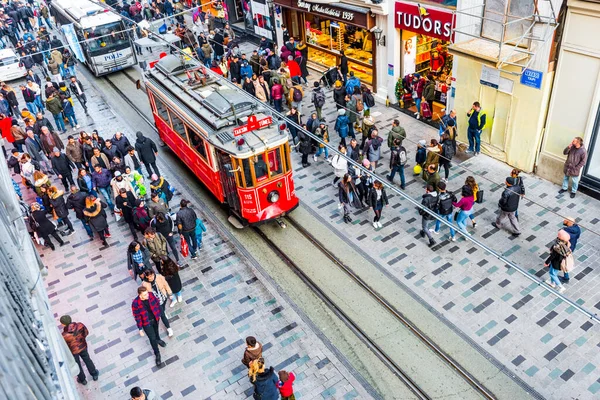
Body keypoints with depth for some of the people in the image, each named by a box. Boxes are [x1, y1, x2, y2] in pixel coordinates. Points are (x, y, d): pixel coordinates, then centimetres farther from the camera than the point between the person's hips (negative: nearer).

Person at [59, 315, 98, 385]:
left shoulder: (64, 336, -37)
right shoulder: (80, 325, -28)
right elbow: (86, 333, -8)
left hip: (73, 352, -3)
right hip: (83, 347, 3)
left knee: (77, 365, 26)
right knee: (87, 360, 30)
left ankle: (82, 380, 51)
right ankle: (94, 375, 51)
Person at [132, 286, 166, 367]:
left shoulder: (151, 295, -23)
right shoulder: (135, 303, -32)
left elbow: (157, 303, -3)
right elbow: (137, 317, -20)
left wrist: (159, 314, 8)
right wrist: (140, 329, -12)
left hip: (155, 318, 3)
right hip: (146, 323, -3)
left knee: (156, 331, 32)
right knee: (152, 338, 11)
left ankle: (158, 340, 66)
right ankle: (157, 354, 35)